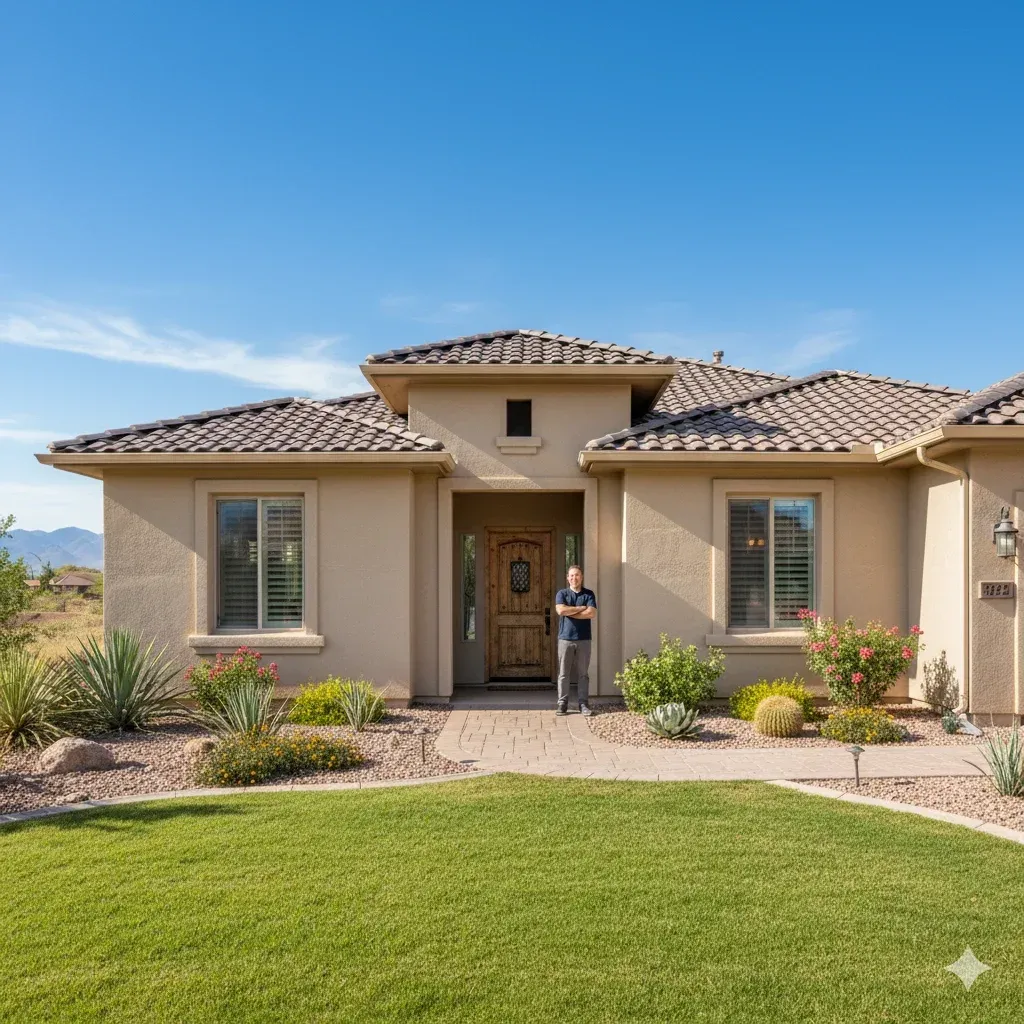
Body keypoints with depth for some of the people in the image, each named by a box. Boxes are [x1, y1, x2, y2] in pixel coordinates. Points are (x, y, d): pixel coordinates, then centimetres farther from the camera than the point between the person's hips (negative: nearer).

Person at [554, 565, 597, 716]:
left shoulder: (589, 594, 6)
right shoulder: (562, 594, 5)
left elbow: (591, 613, -10)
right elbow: (561, 610, -14)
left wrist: (569, 612, -10)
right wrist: (581, 608, -9)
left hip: (583, 639, 0)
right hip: (565, 638, 0)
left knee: (583, 673, 4)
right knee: (564, 673, 2)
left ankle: (584, 704, 10)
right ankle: (562, 704, 7)